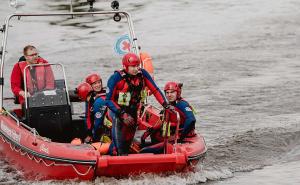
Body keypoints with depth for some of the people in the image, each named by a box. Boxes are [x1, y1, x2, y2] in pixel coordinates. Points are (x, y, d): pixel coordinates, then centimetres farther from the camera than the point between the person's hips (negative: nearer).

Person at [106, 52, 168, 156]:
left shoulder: (142, 74, -8)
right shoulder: (116, 78, -20)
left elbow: (155, 90, -2)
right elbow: (109, 100, -16)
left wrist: (165, 104, -14)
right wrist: (122, 114, -25)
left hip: (133, 111, 5)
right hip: (118, 110, -5)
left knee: (129, 139, 13)